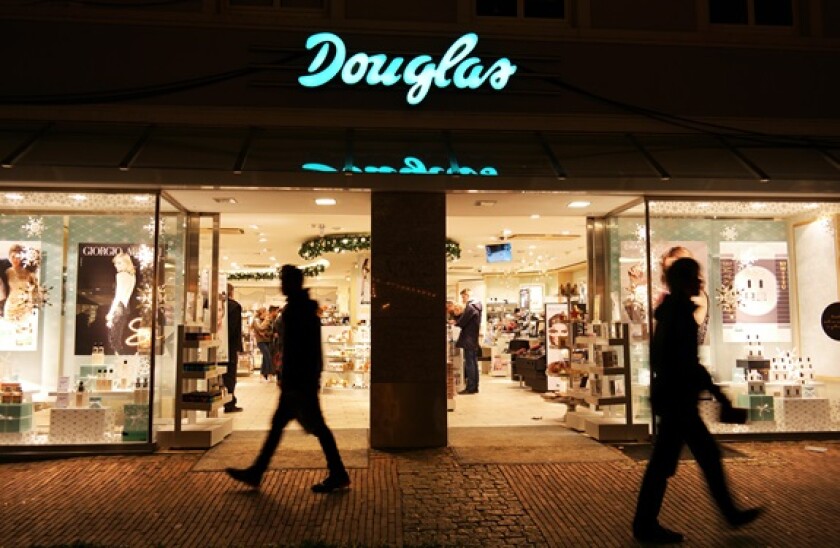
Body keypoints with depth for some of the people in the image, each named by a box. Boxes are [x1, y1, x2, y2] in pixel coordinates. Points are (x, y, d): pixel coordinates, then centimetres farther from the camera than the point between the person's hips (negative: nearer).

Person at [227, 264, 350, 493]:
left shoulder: (295, 309, -15)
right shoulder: (306, 307, 15)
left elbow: (292, 348, -21)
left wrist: (287, 379, -19)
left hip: (298, 379, -10)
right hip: (306, 378, 10)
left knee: (316, 426, -3)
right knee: (278, 423, 13)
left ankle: (338, 475, 6)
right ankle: (256, 472, 21)